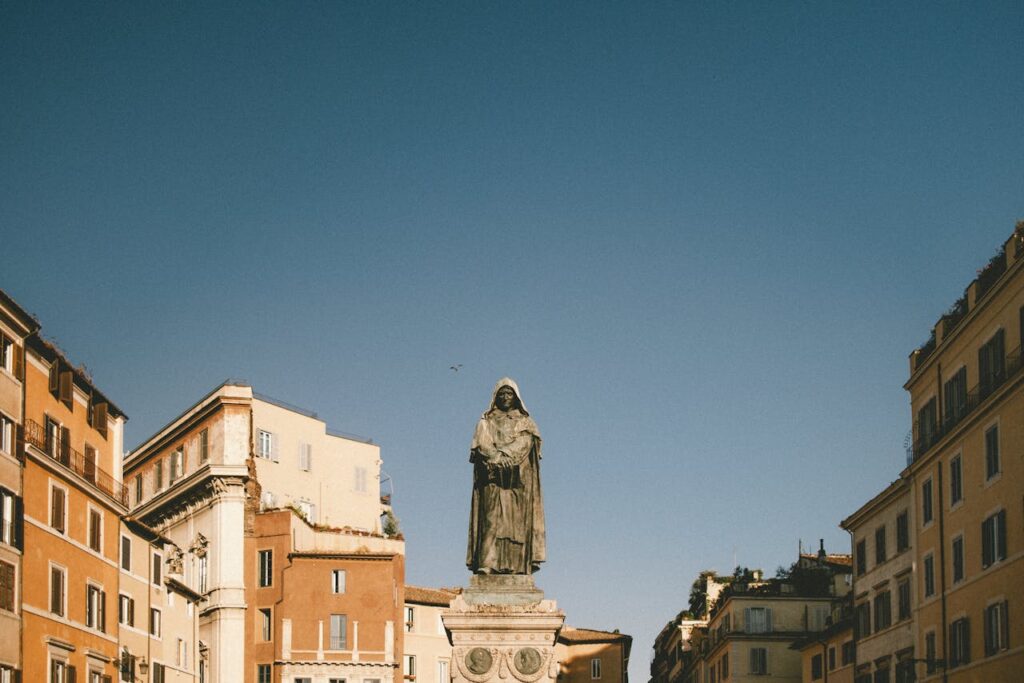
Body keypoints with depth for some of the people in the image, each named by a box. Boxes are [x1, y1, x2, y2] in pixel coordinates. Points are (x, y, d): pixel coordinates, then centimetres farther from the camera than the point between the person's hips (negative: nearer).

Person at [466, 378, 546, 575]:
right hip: (493, 478, -1)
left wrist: (499, 455, -12)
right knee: (492, 519, -14)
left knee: (516, 520, -8)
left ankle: (517, 565, -13)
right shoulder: (486, 422, 14)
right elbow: (482, 446, 0)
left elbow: (524, 445, -1)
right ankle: (488, 563, -23)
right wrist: (503, 457, -14)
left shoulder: (525, 422, 16)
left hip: (518, 479, 1)